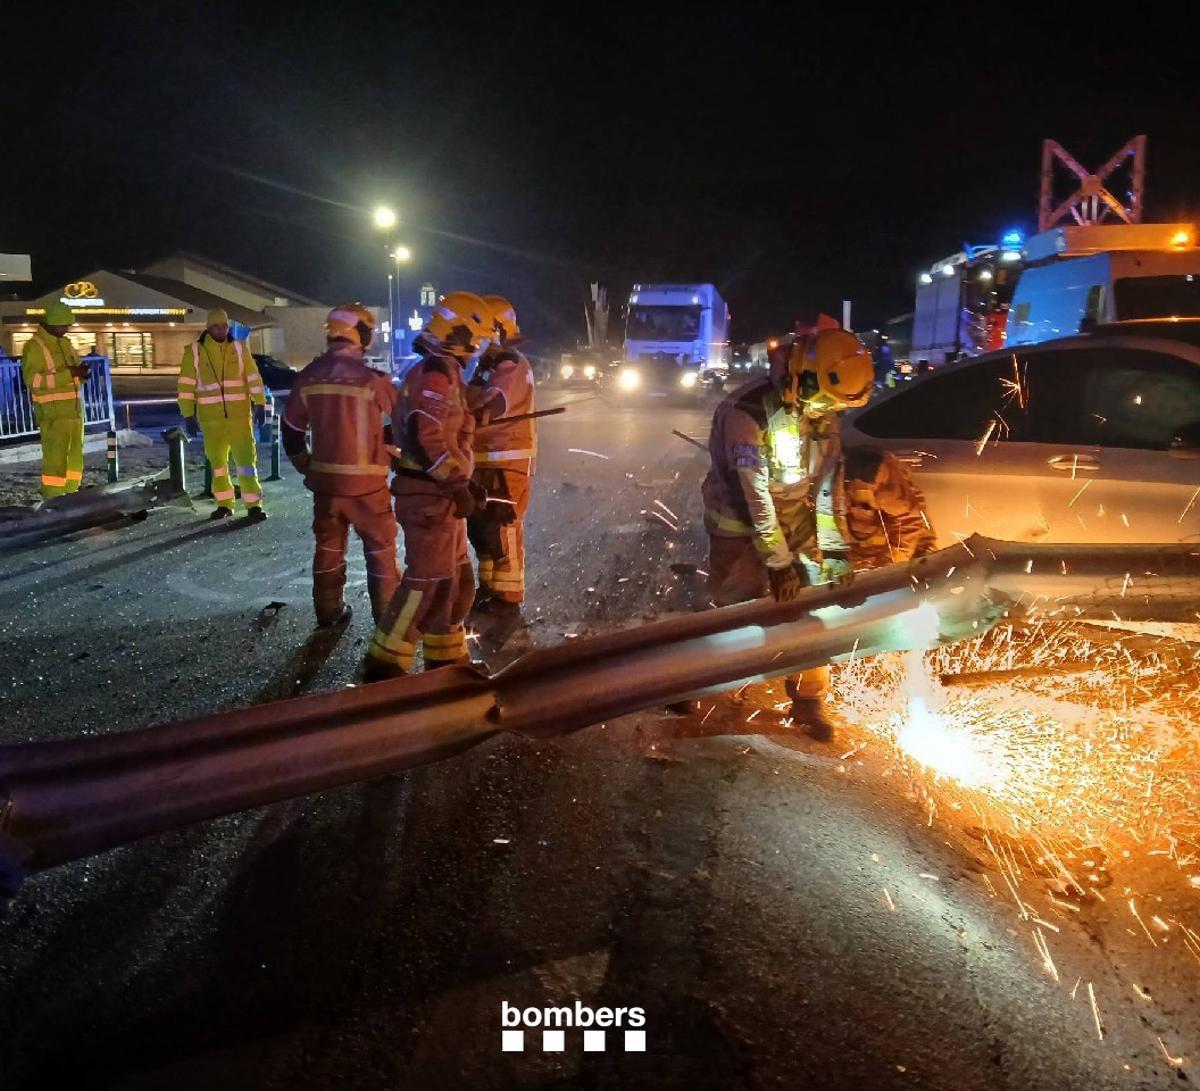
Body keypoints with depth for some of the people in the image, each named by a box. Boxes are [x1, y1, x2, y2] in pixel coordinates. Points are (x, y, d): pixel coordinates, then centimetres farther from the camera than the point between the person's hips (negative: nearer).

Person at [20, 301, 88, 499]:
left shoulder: (65, 343, 14)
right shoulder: (34, 346, -9)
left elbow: (75, 367, 24)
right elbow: (32, 379, -18)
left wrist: (81, 371, -2)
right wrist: (68, 374, -24)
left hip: (74, 410, 8)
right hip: (52, 413, -8)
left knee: (75, 456, 9)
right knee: (55, 458, -11)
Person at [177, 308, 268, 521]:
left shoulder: (239, 348, 3)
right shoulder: (194, 351, 0)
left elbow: (253, 377, 5)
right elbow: (186, 385, 2)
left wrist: (260, 404, -2)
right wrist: (188, 415, -2)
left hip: (239, 415, -1)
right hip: (211, 417, 1)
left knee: (246, 458, -5)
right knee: (217, 461, 9)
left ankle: (253, 505, -1)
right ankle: (224, 504, 20)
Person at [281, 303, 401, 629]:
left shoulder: (308, 377, 1)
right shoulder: (370, 378, -15)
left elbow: (291, 430, 9)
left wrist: (307, 467, 20)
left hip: (324, 479, 5)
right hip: (366, 481, -5)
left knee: (328, 546, 17)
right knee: (380, 547, 7)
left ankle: (328, 612, 26)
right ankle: (387, 614, 11)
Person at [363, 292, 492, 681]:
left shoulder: (438, 370, 18)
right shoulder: (437, 371, -16)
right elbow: (426, 437, -27)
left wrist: (461, 482, 17)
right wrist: (458, 484, -20)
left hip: (441, 494, 11)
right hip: (430, 496, -11)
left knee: (457, 581, 16)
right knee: (429, 582, -6)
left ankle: (447, 658, 27)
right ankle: (385, 664, 2)